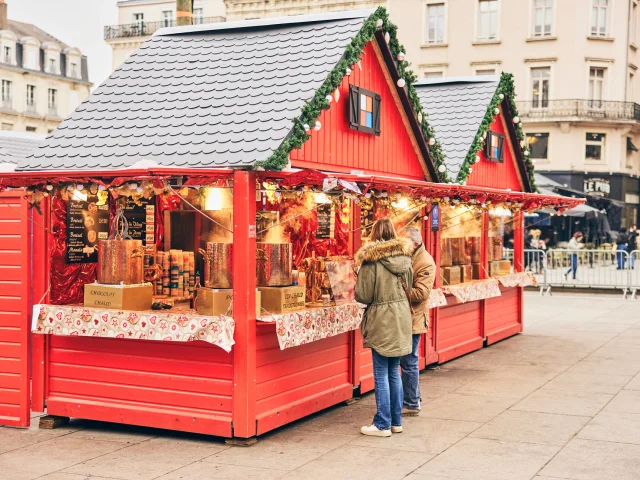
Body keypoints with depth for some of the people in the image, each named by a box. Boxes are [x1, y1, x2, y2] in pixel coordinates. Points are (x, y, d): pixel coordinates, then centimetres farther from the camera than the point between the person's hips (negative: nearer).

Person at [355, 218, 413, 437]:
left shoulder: (371, 261, -16)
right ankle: (396, 421, 21)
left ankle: (383, 425, 6)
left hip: (381, 322, -6)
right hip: (402, 320, 6)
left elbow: (363, 296, -12)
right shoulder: (405, 258, 2)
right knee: (394, 372, 14)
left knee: (381, 374, 1)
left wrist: (357, 286, 6)